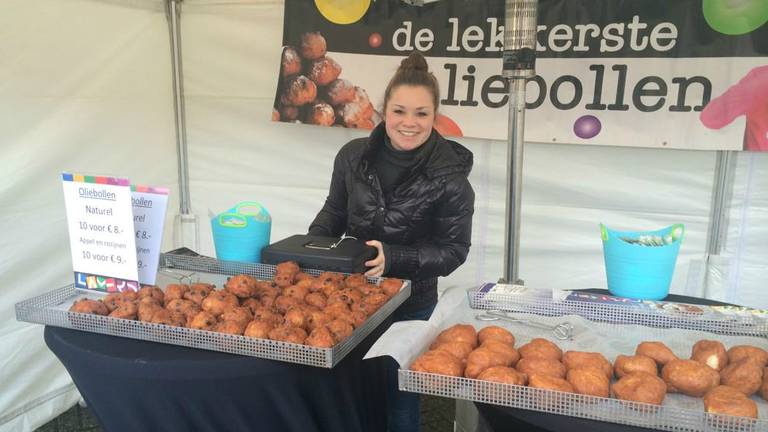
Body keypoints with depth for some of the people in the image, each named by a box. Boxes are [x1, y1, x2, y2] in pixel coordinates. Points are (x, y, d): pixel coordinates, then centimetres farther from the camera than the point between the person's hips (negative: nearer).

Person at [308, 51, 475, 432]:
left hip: (409, 304, -3)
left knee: (397, 394, 15)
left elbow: (454, 250, -14)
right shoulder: (353, 156, -8)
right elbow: (334, 210, 7)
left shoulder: (450, 175, -19)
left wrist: (393, 258, -27)